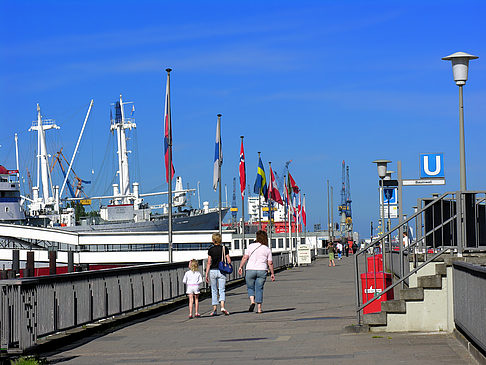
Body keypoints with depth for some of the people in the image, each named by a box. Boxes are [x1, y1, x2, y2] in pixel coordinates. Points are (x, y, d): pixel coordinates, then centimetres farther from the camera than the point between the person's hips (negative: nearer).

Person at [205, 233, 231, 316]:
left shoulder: (211, 249, -3)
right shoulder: (224, 249, 0)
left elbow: (209, 263, -5)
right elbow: (229, 261, -2)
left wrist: (206, 274, -2)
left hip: (212, 271, 0)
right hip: (222, 271, 0)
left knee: (214, 291, 11)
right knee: (222, 291, 1)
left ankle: (215, 309, 11)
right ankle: (222, 307, -19)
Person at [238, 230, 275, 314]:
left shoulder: (251, 246, 1)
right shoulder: (267, 249, 3)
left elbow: (245, 257, -7)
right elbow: (270, 263, 1)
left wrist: (240, 267, -3)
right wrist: (272, 273, 8)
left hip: (250, 269, -1)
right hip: (262, 270, 1)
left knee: (250, 287, 15)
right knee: (259, 289, 7)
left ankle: (252, 301, -9)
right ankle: (259, 308, 5)